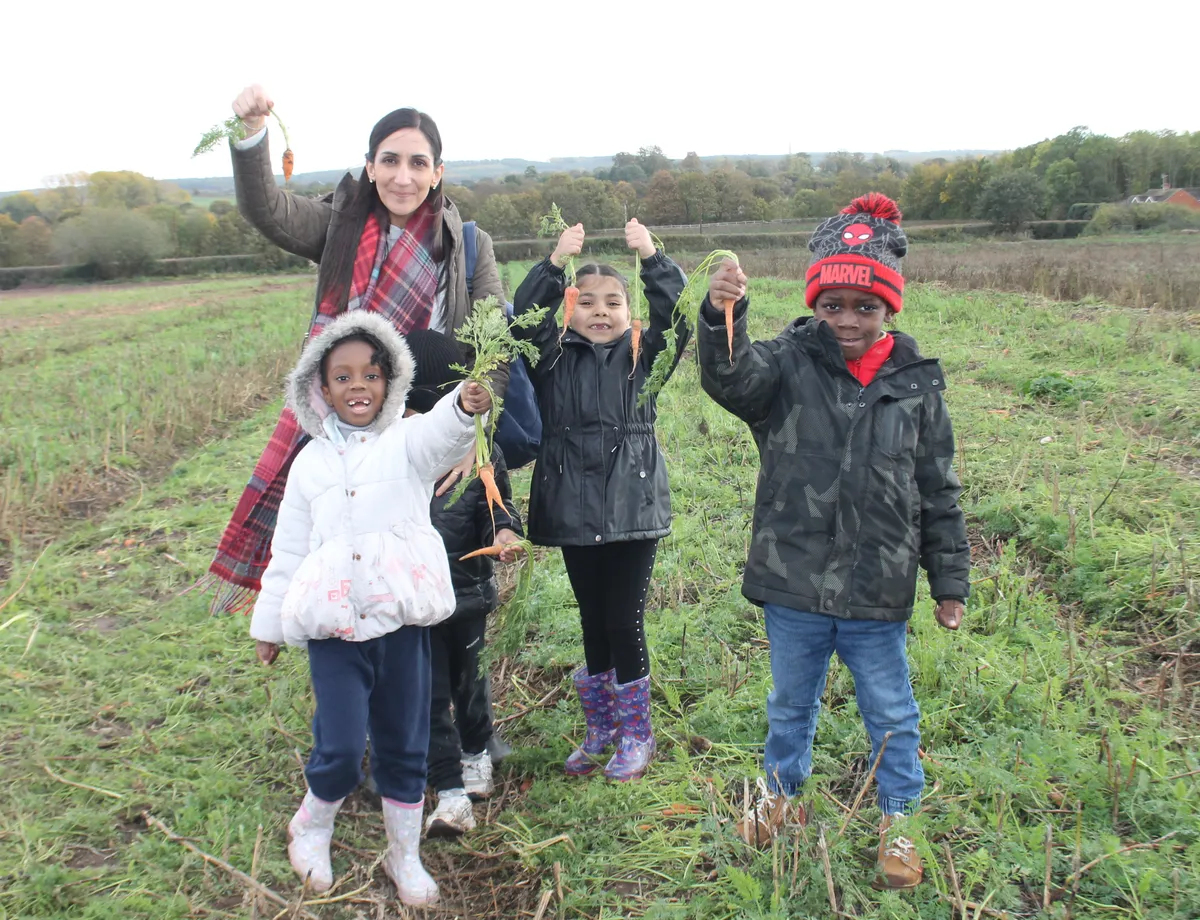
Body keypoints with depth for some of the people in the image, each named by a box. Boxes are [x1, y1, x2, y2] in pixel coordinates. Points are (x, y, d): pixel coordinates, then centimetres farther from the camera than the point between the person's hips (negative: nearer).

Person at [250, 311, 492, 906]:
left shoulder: (407, 443, 0)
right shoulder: (311, 462, 8)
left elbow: (441, 434, -25)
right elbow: (288, 549, 14)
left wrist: (465, 407, -47)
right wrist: (268, 622, 17)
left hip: (402, 620, -1)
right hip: (333, 626, 1)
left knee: (404, 747, 11)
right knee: (340, 749, -5)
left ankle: (405, 856, 34)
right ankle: (312, 827, 29)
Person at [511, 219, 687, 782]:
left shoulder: (643, 356, 4)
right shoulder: (554, 359, 6)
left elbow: (675, 319, -11)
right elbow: (521, 318, -8)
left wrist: (652, 259, -18)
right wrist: (553, 264, -16)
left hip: (633, 508, -2)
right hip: (574, 511, 2)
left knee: (624, 622, 0)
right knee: (592, 623, 13)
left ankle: (635, 734, 21)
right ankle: (600, 729, 31)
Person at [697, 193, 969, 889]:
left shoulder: (916, 382, -2)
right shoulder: (789, 364, -6)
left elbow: (939, 491, 3)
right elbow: (732, 377, -29)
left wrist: (951, 580, 6)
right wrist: (721, 317, -48)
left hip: (878, 594, 0)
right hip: (794, 582, 0)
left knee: (890, 711, 17)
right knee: (792, 700, 21)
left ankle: (897, 819, 40)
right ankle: (784, 792, 46)